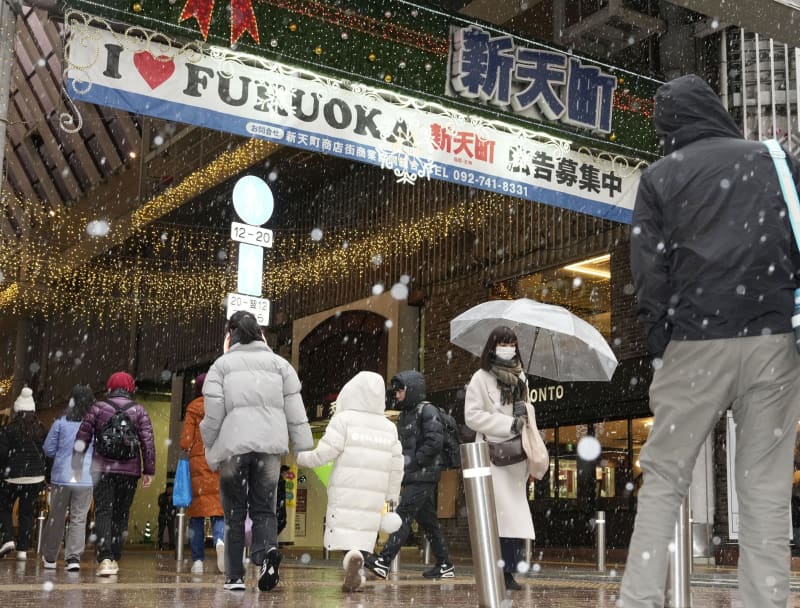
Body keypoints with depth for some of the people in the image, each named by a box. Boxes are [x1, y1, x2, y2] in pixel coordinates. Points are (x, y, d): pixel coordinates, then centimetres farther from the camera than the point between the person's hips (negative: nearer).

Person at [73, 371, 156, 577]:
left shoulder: (97, 407, 4)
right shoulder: (139, 410, 5)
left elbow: (82, 438, 3)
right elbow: (148, 442, -1)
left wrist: (76, 466, 10)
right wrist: (149, 471, 1)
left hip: (102, 469, -1)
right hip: (130, 471, 1)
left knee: (103, 513, -3)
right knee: (121, 515, 11)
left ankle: (105, 558, -18)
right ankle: (114, 558, 13)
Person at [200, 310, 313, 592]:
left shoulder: (221, 365, 6)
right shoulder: (280, 364, 12)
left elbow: (213, 415, -1)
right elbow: (295, 412, 5)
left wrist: (211, 454, 10)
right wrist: (304, 450, 7)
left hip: (234, 445, -1)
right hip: (270, 444, 1)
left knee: (234, 512, 9)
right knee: (264, 508, 9)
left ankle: (235, 576, 8)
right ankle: (267, 551, -18)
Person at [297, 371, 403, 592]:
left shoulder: (344, 420, -4)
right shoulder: (389, 427, 11)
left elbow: (322, 455, -6)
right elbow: (396, 468, 12)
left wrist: (300, 456, 11)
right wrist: (390, 497, 21)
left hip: (345, 494, -4)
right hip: (374, 497, 4)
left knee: (345, 531, -3)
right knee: (365, 532, 11)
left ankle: (352, 555, -32)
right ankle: (354, 574, -2)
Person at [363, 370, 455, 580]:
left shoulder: (427, 411, -7)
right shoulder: (405, 415, 19)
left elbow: (435, 441, -18)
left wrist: (412, 460, -18)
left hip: (424, 475, -9)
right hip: (412, 476, 9)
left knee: (403, 516, -16)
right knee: (427, 520, 12)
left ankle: (383, 562, -23)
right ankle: (445, 565, 19)